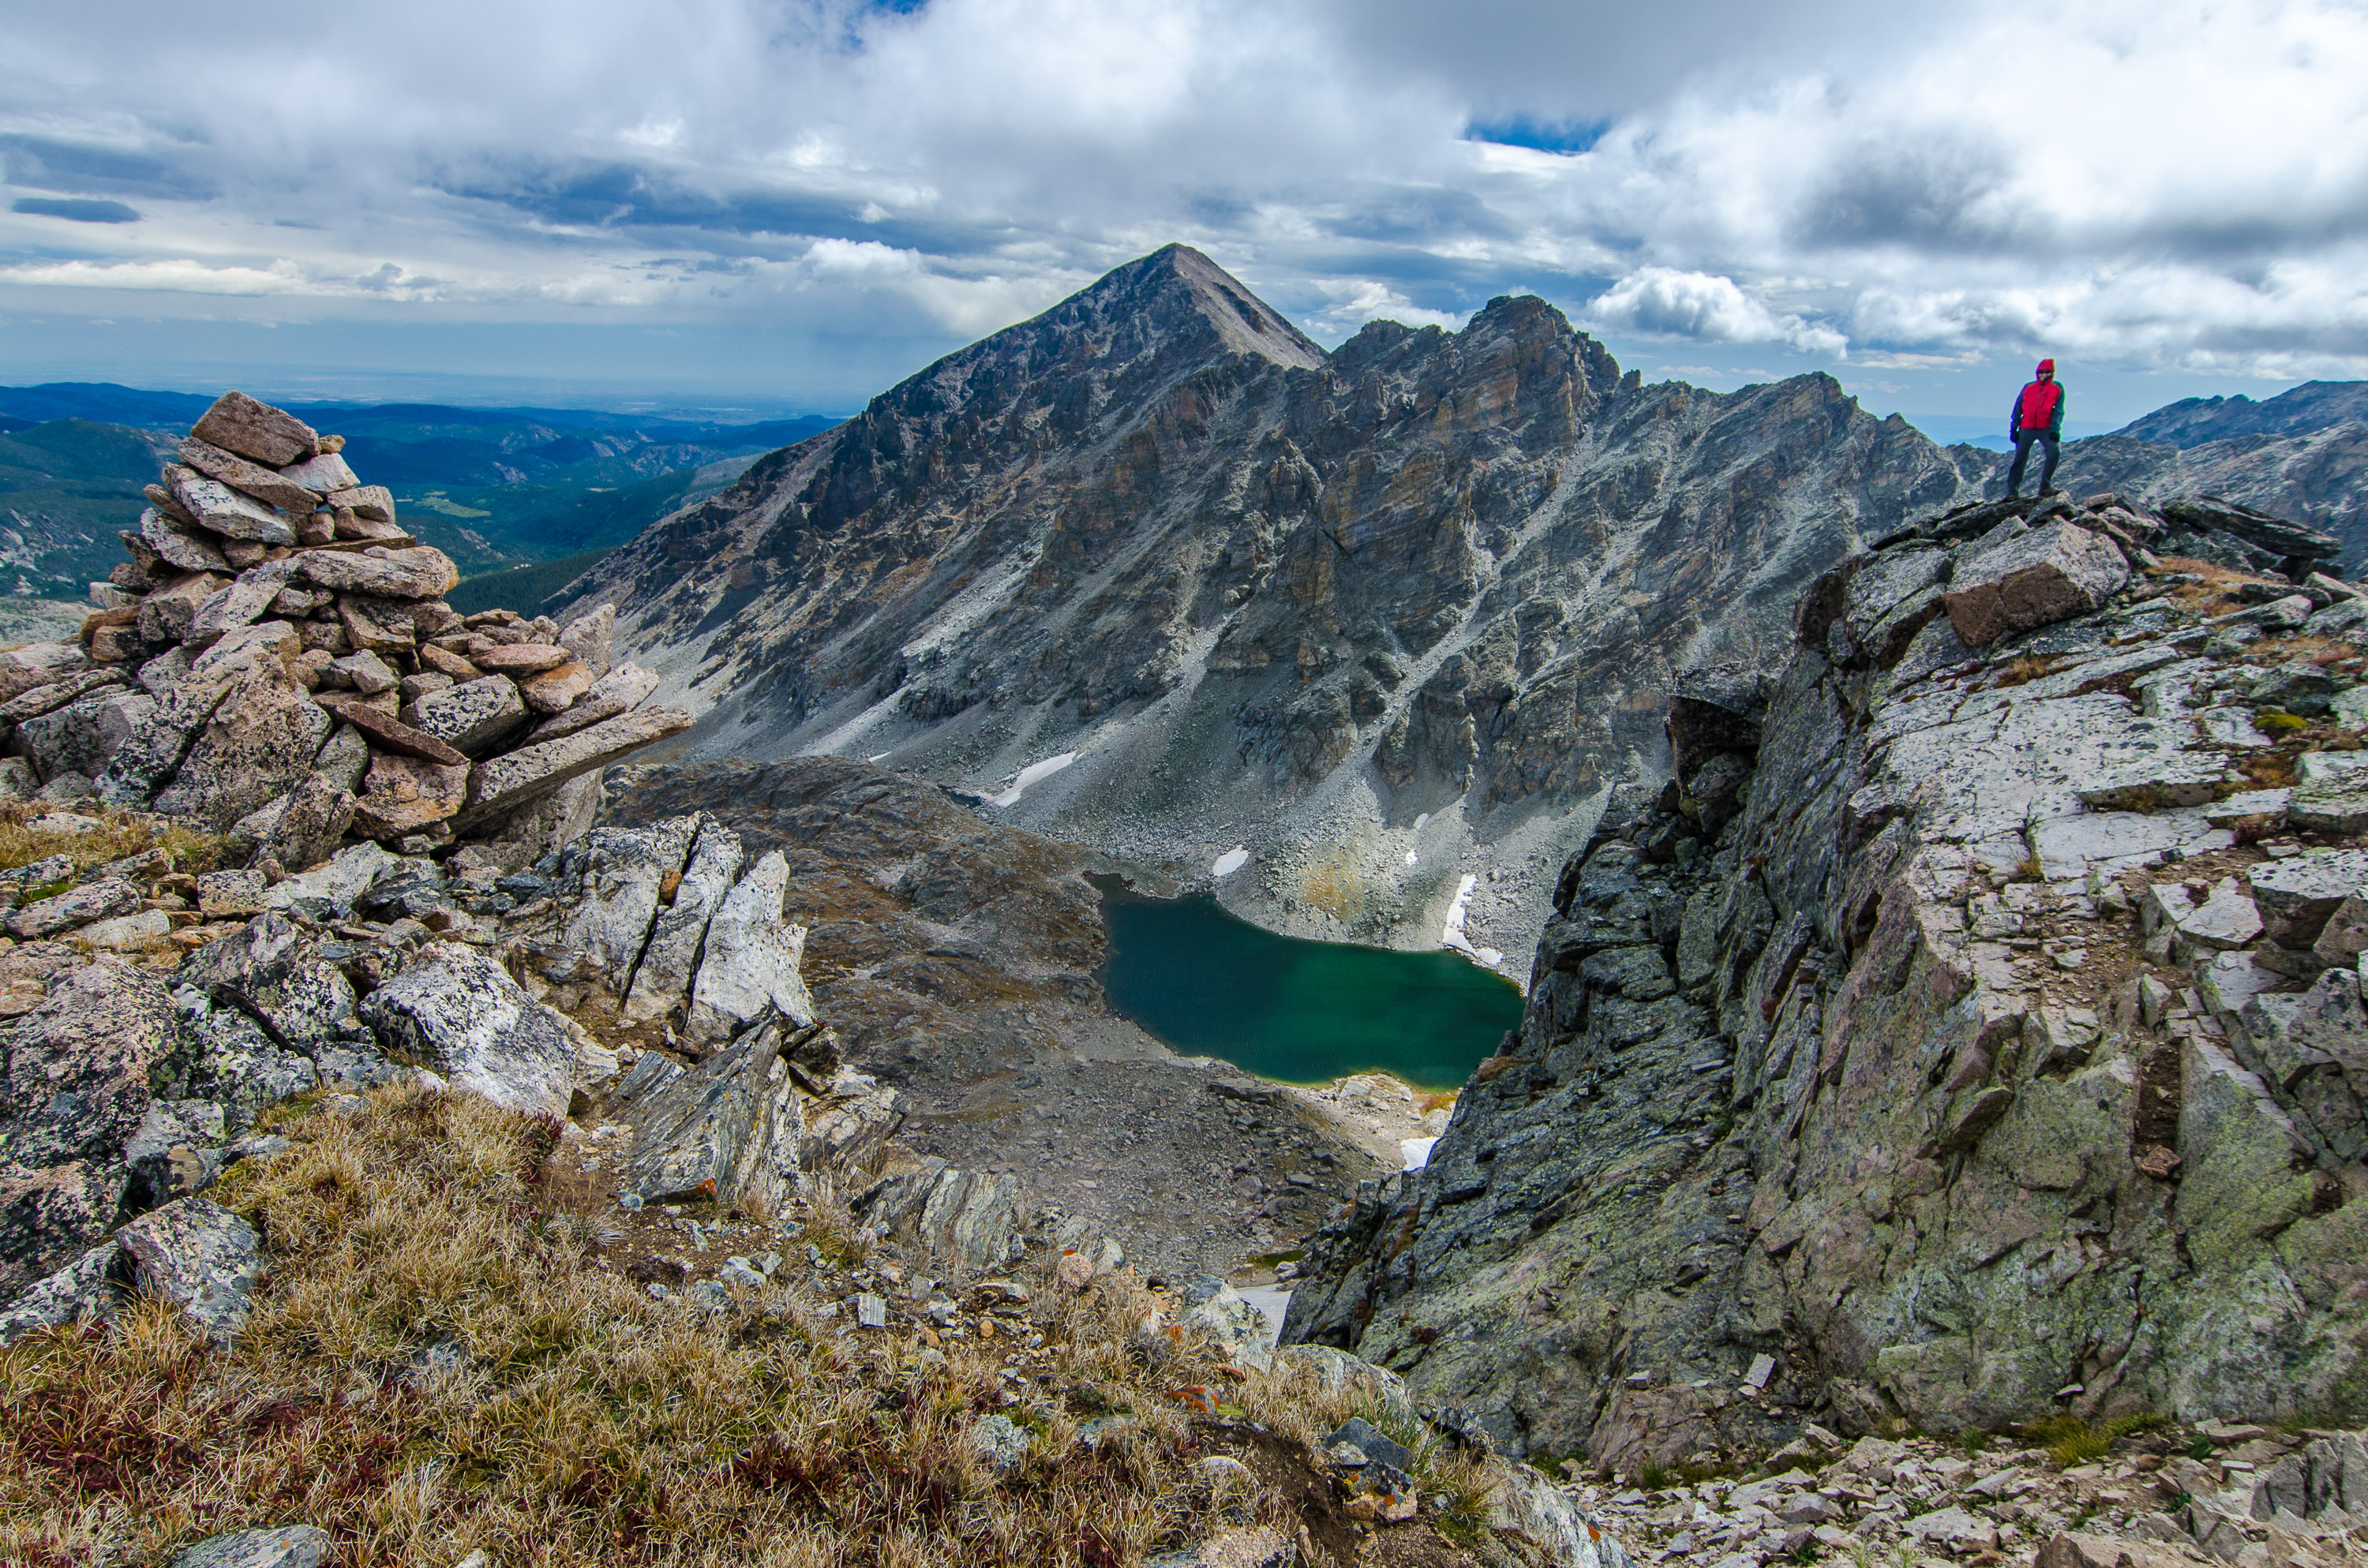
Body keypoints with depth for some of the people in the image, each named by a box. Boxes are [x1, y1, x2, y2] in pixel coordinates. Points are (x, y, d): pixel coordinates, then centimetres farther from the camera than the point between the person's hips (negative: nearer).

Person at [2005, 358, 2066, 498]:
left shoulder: (2057, 389, 7)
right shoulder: (2028, 387, 10)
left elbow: (2059, 411, 0)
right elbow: (2017, 409, 11)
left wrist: (2055, 428, -13)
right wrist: (2013, 429, 5)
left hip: (2046, 429, -1)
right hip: (2027, 429, 1)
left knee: (2055, 451, -20)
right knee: (2020, 459, -1)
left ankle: (2045, 486, -10)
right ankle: (2012, 490, 6)